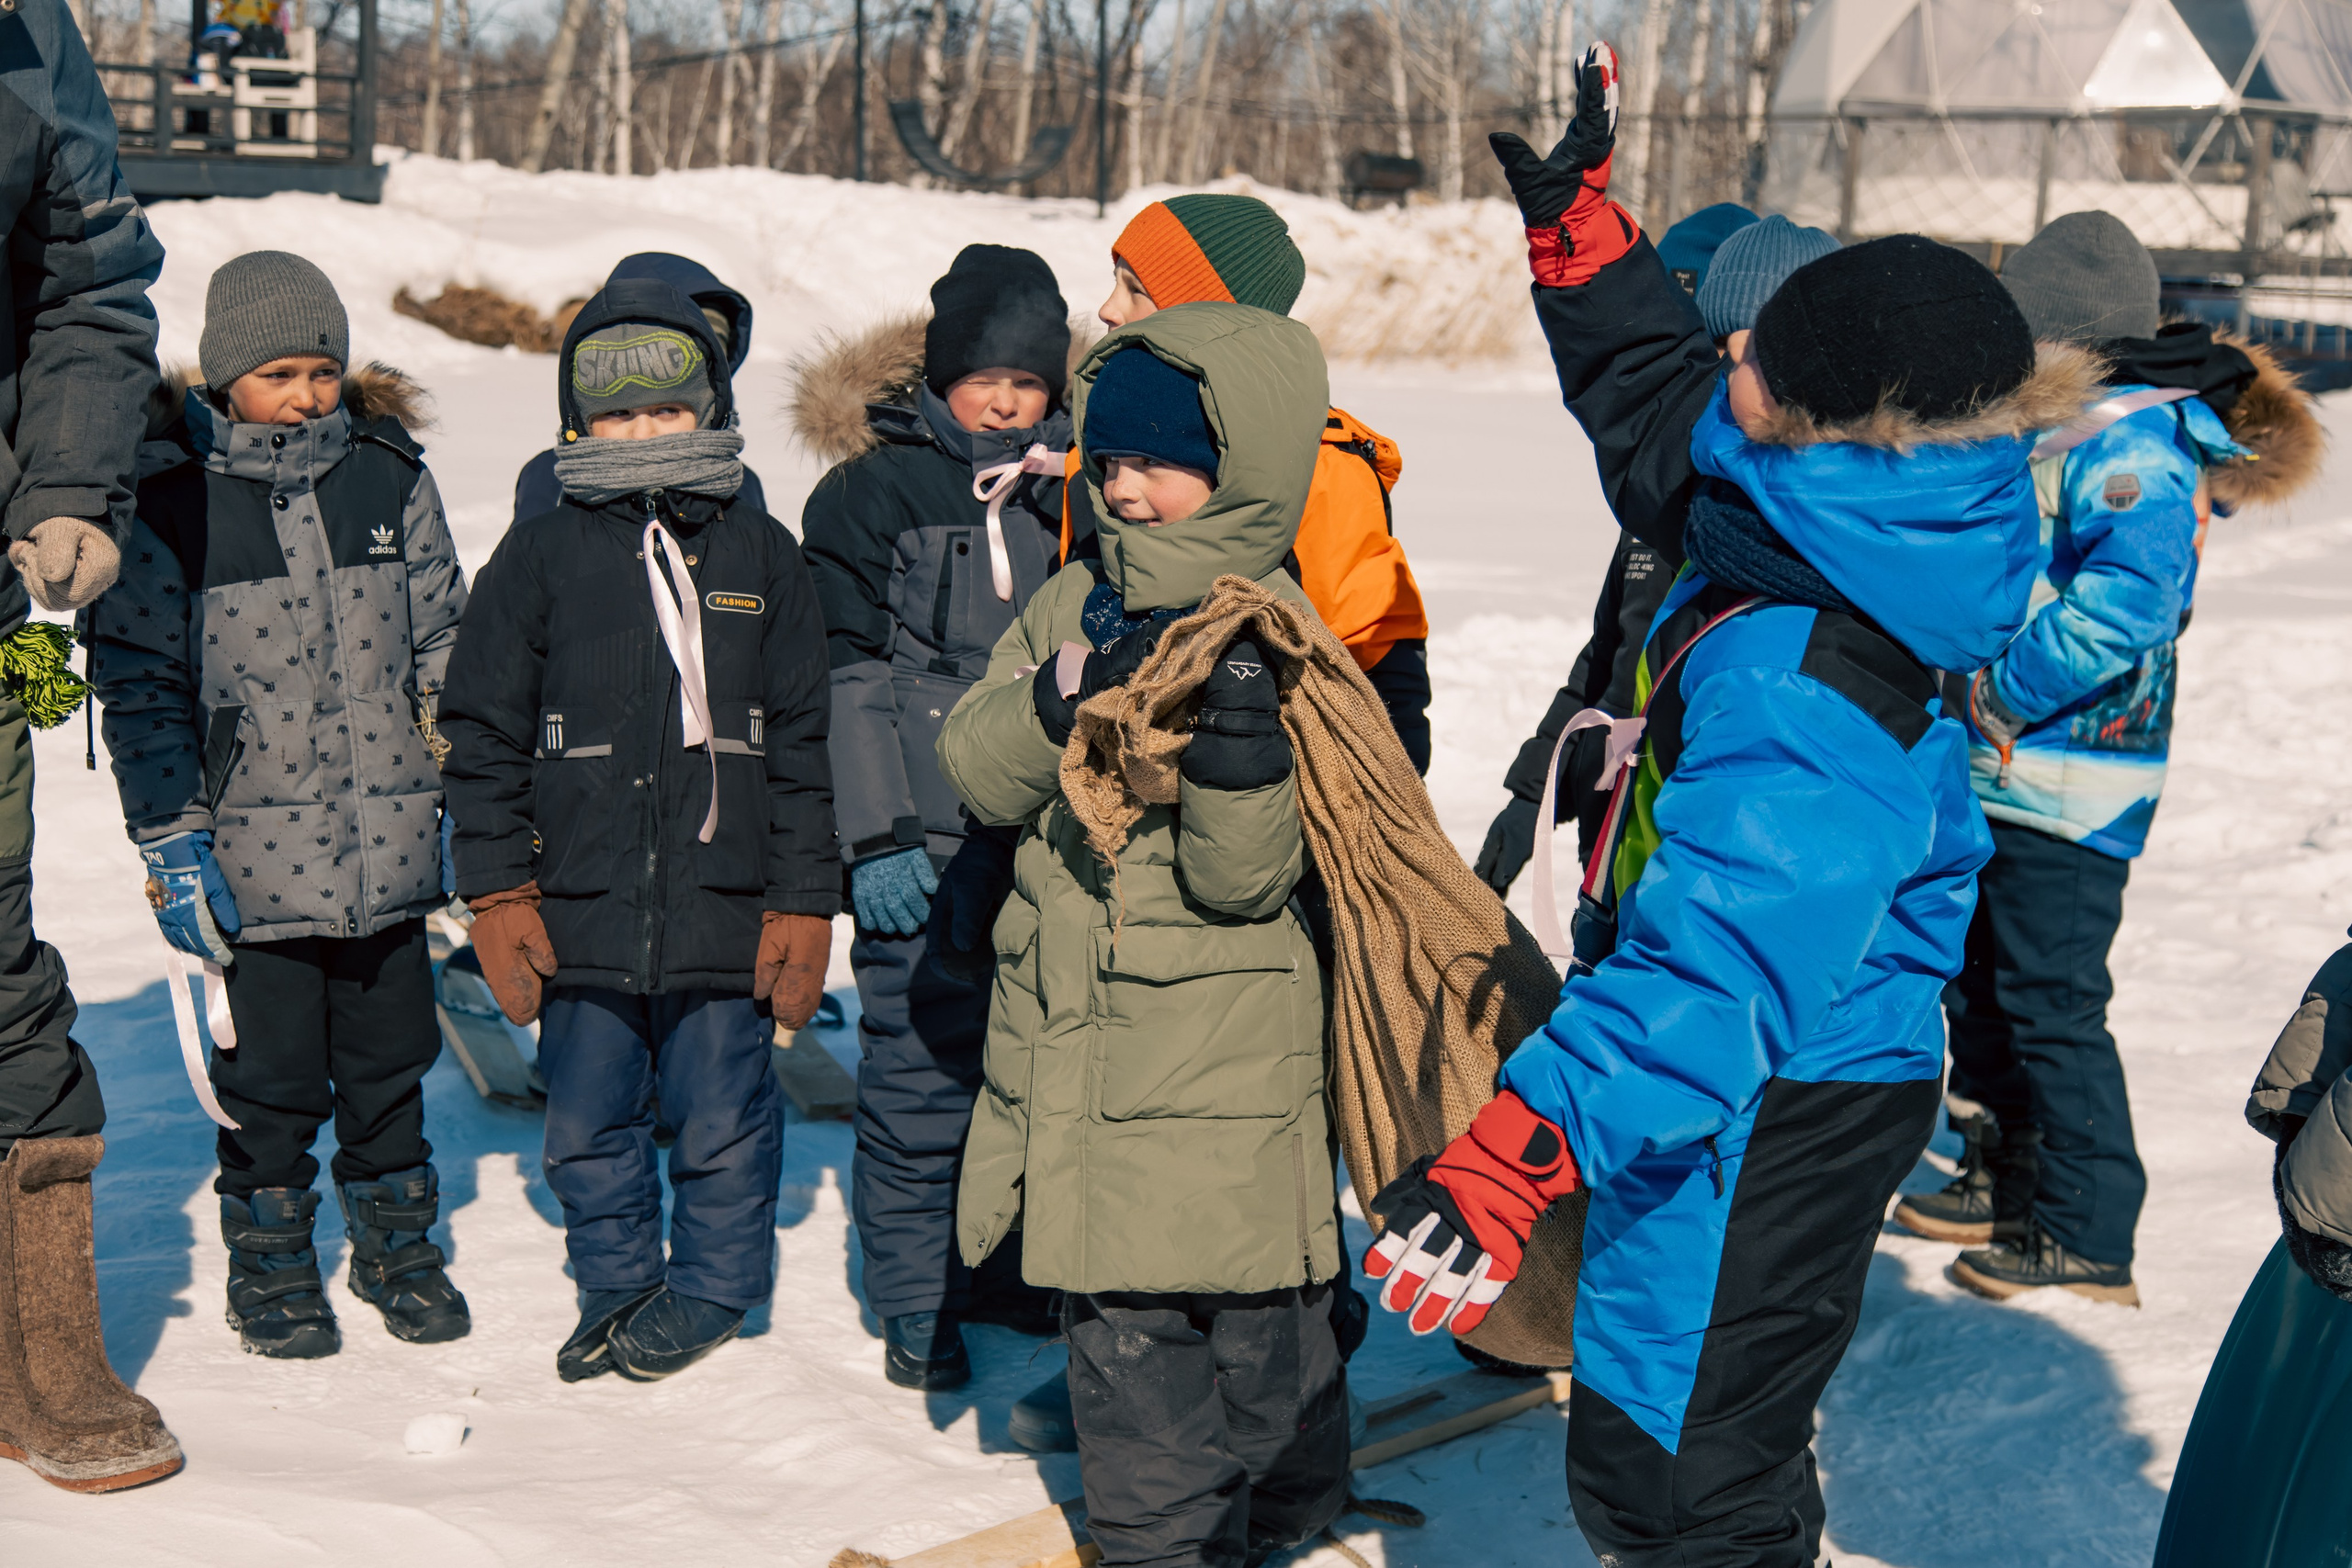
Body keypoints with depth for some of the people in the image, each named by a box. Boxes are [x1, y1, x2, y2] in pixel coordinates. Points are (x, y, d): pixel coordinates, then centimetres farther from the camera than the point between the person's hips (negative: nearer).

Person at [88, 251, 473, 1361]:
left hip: (390, 844, 3)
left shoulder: (389, 478, 4)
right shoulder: (170, 499, -6)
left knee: (390, 1060, 14)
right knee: (272, 1079, 6)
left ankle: (398, 1247, 33)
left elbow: (443, 646, 11)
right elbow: (139, 685, -5)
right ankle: (271, 1268, 26)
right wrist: (172, 845, -9)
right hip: (255, 853, -3)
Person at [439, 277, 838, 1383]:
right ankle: (616, 1287, 30)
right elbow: (483, 737, 5)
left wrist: (802, 904, 2)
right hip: (580, 908, 1)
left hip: (723, 906, -1)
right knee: (587, 1124, 11)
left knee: (722, 1118, 7)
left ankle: (713, 1288, 27)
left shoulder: (759, 557, 5)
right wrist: (497, 889, -1)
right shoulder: (540, 559, 3)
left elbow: (800, 744, 6)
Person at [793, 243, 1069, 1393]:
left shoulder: (1071, 492, 12)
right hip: (927, 830, -4)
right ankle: (914, 1300, 10)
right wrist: (876, 834, -12)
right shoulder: (873, 489, -2)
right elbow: (848, 672, -5)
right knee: (922, 1061, -2)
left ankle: (1004, 1266, 26)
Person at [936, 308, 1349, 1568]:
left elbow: (1245, 880, -15)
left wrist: (1238, 742, -31)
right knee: (1123, 1314, 10)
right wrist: (1062, 700, -18)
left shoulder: (1274, 638, -9)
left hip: (1227, 1057, -4)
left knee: (1257, 1318, 5)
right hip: (1077, 1040, 4)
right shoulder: (1076, 604, 8)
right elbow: (975, 770, -1)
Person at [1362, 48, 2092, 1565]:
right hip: (1795, 1100, 10)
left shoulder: (1799, 702, -33)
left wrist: (1505, 1164, -49)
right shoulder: (1787, 563, -3)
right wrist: (1576, 215, 18)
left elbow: (1709, 979, -42)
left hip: (1761, 1138, -10)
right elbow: (1660, 394, 18)